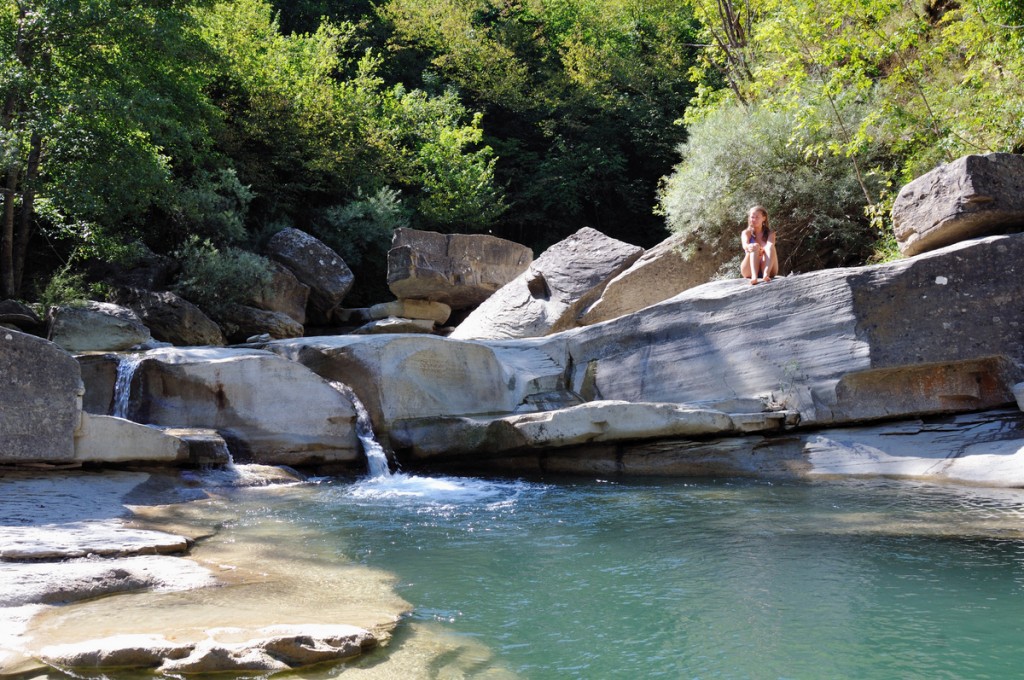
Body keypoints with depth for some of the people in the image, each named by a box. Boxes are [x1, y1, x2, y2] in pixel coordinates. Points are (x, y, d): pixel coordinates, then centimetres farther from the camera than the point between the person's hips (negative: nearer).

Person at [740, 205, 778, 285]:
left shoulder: (770, 233, 9)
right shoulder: (746, 233, 7)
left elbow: (770, 245, -14)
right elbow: (745, 245, -16)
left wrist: (764, 249, -40)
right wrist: (749, 247, -42)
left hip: (768, 268, 1)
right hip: (749, 271, -1)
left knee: (770, 247, -25)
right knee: (755, 247, -27)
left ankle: (766, 274, -51)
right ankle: (754, 277, -53)